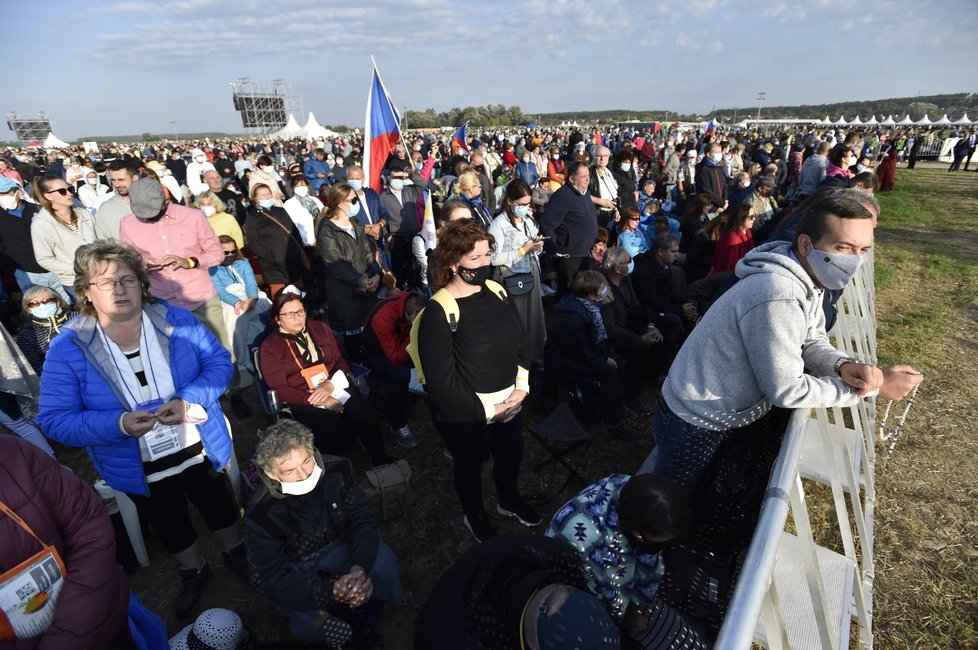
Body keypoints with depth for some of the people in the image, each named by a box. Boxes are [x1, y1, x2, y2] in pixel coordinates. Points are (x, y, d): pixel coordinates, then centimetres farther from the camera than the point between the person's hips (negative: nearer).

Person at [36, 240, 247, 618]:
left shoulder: (175, 319, -13)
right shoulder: (68, 348, -15)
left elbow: (219, 362, -11)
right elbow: (54, 419, -15)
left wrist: (188, 400, -28)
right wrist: (118, 424, -32)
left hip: (202, 451, 0)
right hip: (139, 471, 0)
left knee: (217, 503, 25)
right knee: (169, 524, 26)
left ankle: (235, 551, 55)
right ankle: (193, 571, 55)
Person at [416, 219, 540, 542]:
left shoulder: (495, 292, -5)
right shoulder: (438, 312, -24)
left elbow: (522, 342, 3)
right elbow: (441, 381, -23)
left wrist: (521, 387, -8)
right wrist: (486, 409, -18)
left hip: (509, 403, 6)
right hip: (465, 414, -5)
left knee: (511, 456, 27)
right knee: (470, 466, 21)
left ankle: (509, 500, 59)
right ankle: (474, 516, 52)